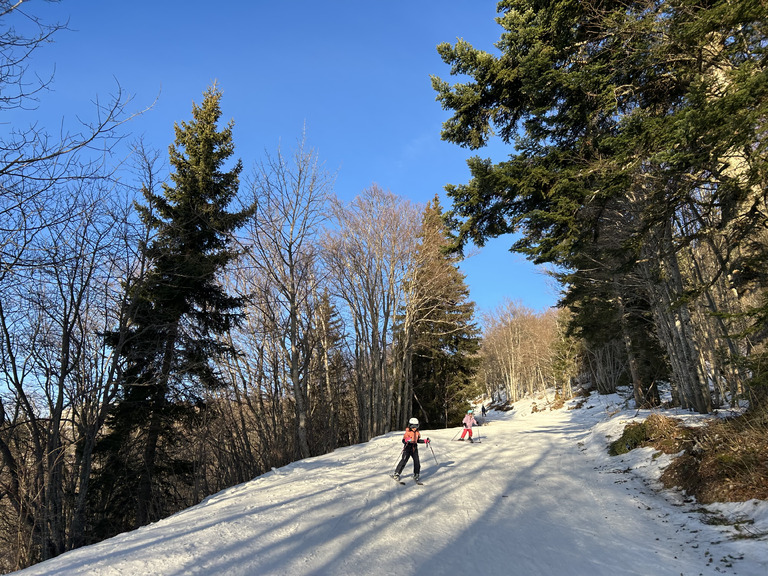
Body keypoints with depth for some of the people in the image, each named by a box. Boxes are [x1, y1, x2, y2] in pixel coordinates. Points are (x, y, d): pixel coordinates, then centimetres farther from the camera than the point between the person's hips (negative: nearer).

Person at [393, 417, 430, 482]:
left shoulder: (417, 433, 11)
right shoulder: (407, 432, -8)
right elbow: (403, 440, -11)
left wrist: (425, 441, 14)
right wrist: (407, 440, -33)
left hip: (414, 449, 5)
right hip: (407, 448, -5)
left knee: (416, 461, -5)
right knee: (404, 460, -13)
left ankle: (416, 475, 11)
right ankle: (396, 474, -4)